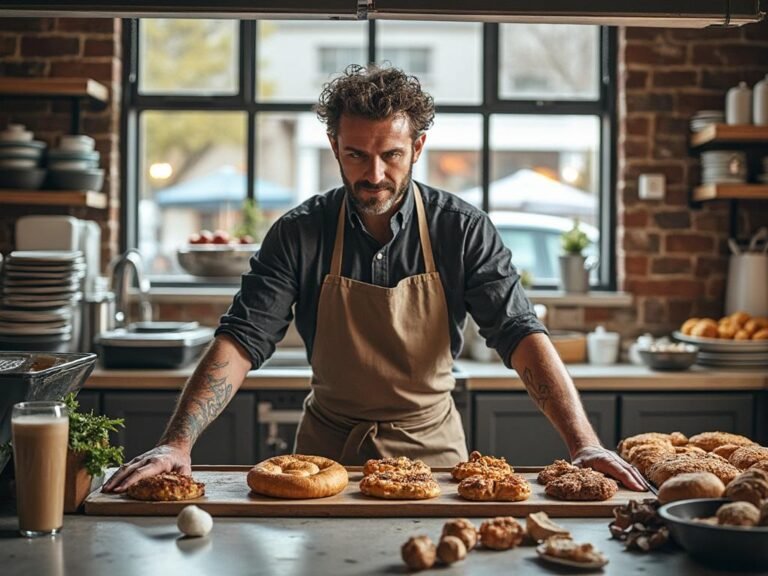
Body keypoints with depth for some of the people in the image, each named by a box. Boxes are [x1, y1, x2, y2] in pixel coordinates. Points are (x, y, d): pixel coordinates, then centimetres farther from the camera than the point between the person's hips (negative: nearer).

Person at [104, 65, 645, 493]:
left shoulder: (463, 230, -10)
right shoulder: (300, 233, -10)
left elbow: (522, 336, -15)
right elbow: (241, 342, -15)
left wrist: (584, 443, -28)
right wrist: (176, 443, -28)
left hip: (430, 444, 0)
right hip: (328, 445, 0)